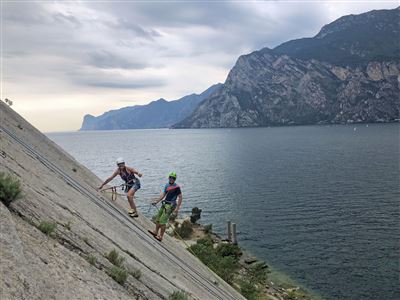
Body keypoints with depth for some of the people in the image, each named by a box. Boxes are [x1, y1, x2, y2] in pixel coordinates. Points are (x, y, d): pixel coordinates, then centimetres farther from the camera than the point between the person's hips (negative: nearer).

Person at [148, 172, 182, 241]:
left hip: (170, 205, -8)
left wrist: (177, 208, -20)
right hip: (165, 204, 8)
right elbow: (163, 194, 15)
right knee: (158, 218, 15)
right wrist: (156, 201, 10)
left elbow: (180, 198, -14)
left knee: (162, 221, -12)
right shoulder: (167, 185, 10)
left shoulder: (177, 187, -13)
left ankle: (161, 236, -3)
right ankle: (156, 232, 31)